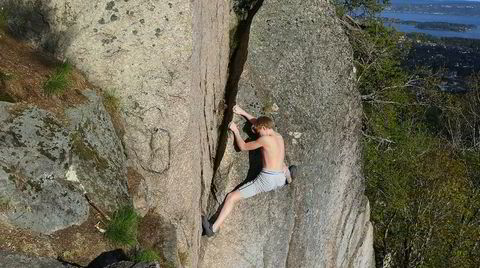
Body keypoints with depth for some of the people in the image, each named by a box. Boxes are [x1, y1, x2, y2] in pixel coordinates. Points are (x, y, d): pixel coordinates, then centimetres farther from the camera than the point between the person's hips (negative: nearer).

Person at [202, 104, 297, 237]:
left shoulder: (265, 139, -9)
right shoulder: (279, 137, 13)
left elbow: (243, 147, 0)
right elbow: (257, 122, 27)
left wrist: (235, 131, 12)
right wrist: (242, 112, 29)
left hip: (267, 179, -7)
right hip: (281, 180, 7)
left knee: (231, 197, -7)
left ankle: (214, 228, -16)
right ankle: (289, 178, 69)